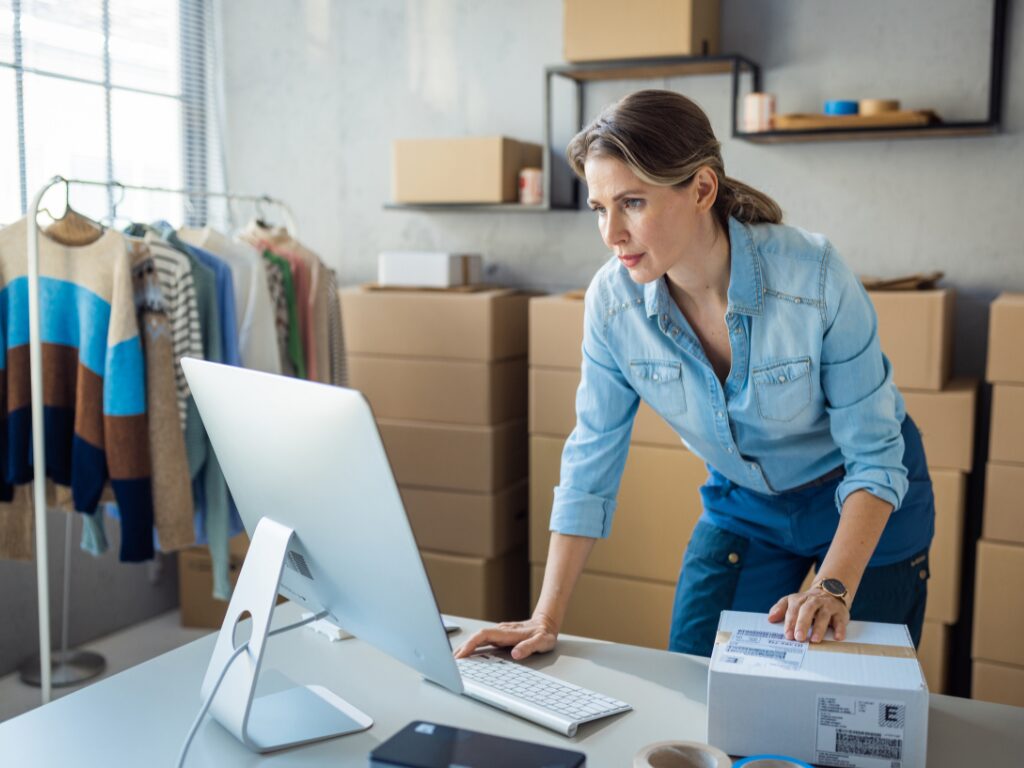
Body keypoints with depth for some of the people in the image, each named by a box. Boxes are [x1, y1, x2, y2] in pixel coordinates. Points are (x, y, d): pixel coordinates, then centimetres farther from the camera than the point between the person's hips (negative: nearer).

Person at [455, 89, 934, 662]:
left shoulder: (815, 277, -31)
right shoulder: (612, 300, -20)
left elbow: (874, 456, -22)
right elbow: (592, 462, -13)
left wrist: (834, 589, -34)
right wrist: (547, 620, -16)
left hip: (861, 497, -2)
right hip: (742, 502, 3)